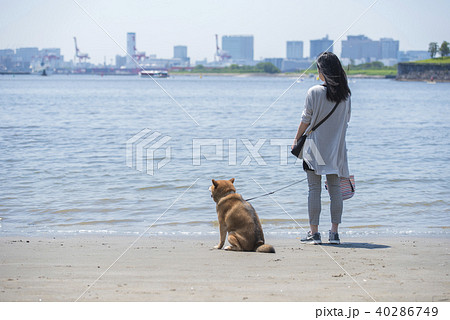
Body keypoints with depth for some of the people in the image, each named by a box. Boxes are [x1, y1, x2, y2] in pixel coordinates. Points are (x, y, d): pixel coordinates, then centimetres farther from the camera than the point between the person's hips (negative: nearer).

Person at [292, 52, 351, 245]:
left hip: (315, 146, -4)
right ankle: (334, 233, 7)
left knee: (314, 189, 0)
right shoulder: (345, 94, 2)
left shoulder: (315, 92, -10)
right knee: (335, 189, 7)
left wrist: (297, 140, 6)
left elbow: (306, 120, -6)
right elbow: (346, 119, 10)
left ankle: (314, 233, -1)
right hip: (337, 148, 4)